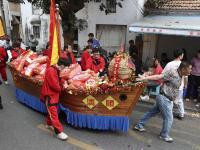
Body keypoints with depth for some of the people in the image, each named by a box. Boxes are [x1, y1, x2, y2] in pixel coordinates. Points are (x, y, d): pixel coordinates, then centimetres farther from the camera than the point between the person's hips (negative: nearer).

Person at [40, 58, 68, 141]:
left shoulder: (56, 70, 8)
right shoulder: (51, 70, -23)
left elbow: (58, 80, 18)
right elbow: (54, 85, -25)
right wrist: (60, 88, -6)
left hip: (54, 94, 10)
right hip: (49, 95, -10)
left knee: (52, 110, 22)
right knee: (53, 113, -9)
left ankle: (49, 124, 42)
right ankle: (59, 132, -8)